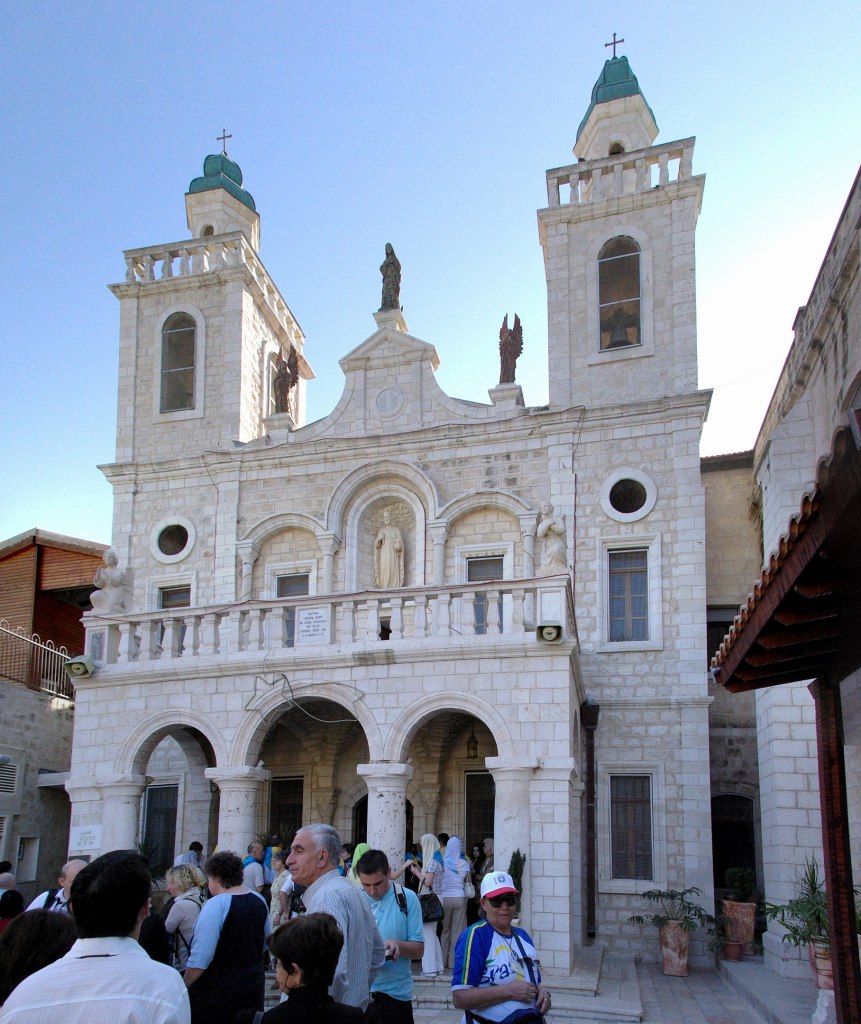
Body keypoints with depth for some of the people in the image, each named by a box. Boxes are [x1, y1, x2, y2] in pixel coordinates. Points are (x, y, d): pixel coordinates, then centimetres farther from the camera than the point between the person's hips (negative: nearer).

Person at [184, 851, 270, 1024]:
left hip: (218, 992, -7)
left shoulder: (215, 905, -19)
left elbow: (200, 959, -21)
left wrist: (183, 986, -9)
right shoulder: (259, 901, 4)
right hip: (254, 985, 7)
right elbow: (265, 943, 17)